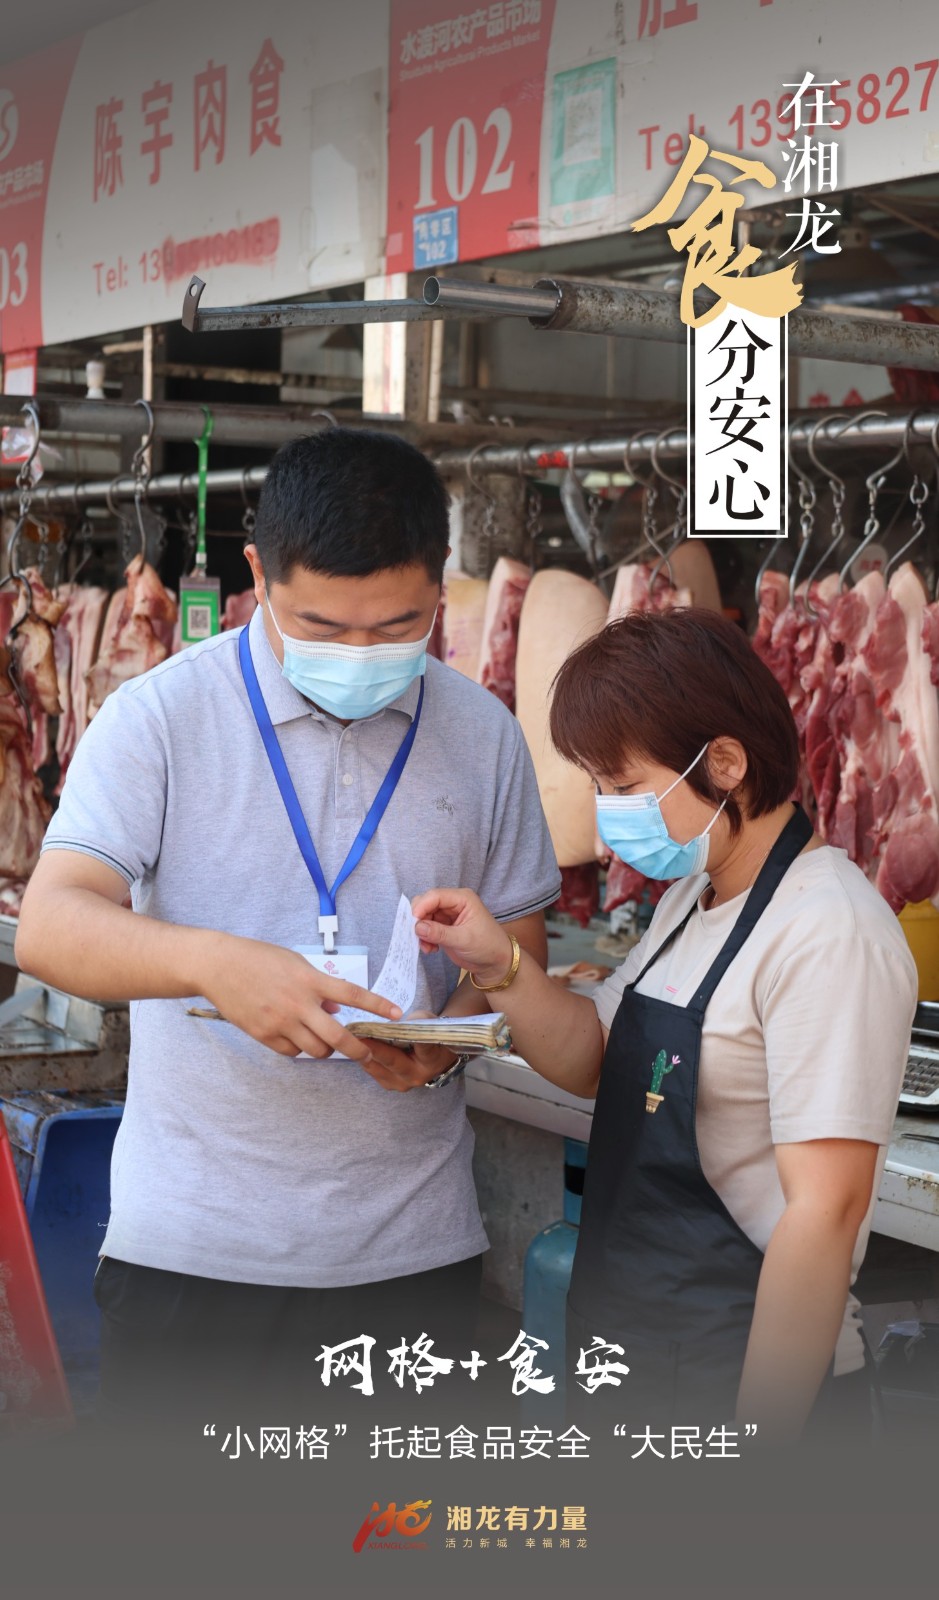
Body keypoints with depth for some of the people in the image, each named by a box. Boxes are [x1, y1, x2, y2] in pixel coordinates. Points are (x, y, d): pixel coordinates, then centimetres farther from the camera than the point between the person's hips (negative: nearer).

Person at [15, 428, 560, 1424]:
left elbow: (516, 942, 11)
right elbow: (49, 926, -15)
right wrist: (214, 961, -35)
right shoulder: (162, 715, -6)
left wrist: (449, 1036, -12)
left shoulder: (480, 735, 5)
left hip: (412, 1240, 3)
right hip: (190, 1240, -3)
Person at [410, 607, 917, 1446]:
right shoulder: (692, 899, 9)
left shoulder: (827, 935, -21)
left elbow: (827, 1205, -24)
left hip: (744, 1386, -9)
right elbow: (596, 1061, 16)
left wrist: (761, 1435, -24)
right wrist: (501, 966, -2)